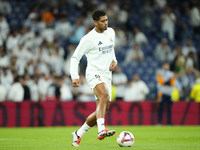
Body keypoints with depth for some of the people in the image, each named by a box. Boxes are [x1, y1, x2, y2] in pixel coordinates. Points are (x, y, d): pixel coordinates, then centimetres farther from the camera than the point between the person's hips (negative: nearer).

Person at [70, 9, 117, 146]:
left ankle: (78, 134, 19)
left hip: (107, 76, 7)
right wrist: (75, 77, -13)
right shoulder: (88, 39, -7)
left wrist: (114, 61, 10)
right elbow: (75, 57, -3)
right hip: (94, 73, -7)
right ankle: (101, 130, -50)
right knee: (105, 96, -34)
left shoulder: (111, 32, 12)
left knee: (103, 110, 5)